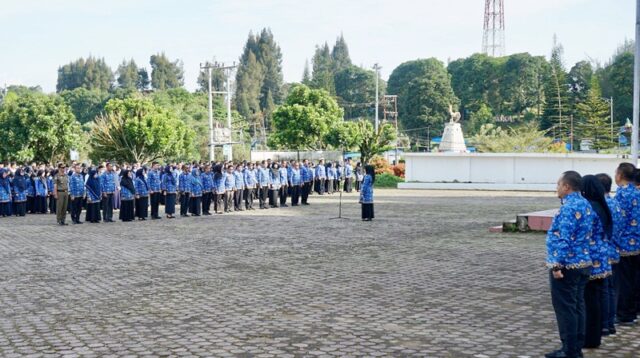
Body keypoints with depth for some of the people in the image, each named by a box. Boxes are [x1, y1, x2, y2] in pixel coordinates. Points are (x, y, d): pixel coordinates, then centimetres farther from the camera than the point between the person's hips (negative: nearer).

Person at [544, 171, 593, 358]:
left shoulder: (569, 208, -19)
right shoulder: (585, 204, 11)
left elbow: (564, 240, -25)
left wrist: (557, 265, -24)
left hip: (567, 265, -10)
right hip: (583, 263, 10)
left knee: (565, 308, -2)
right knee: (577, 306, 15)